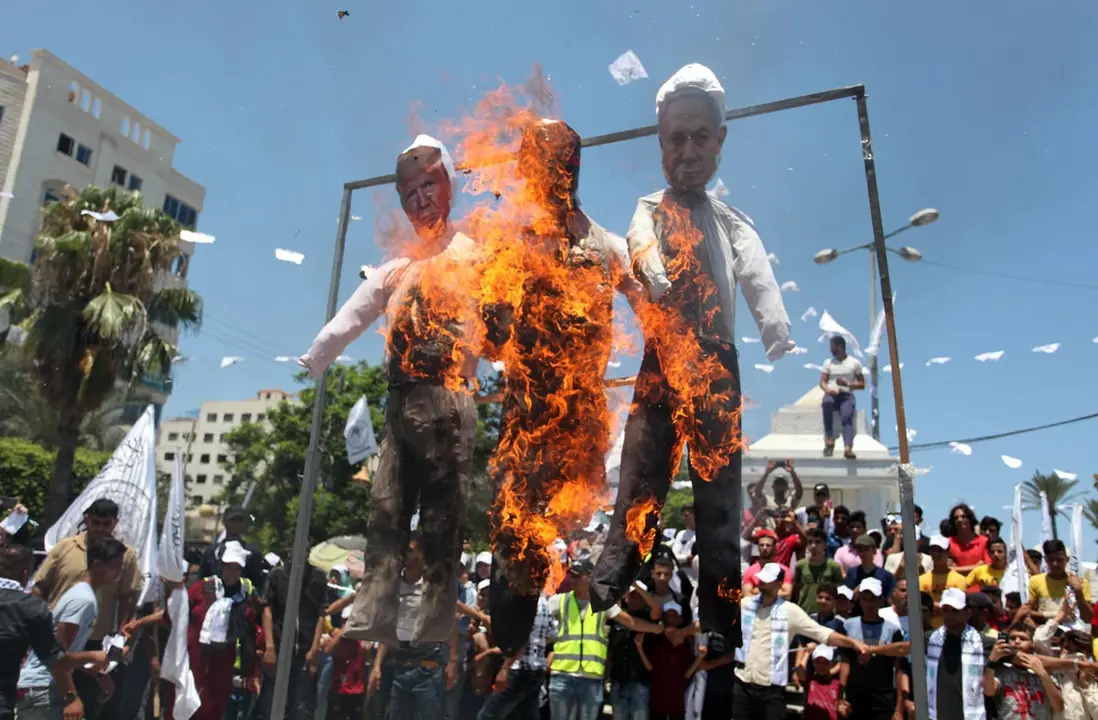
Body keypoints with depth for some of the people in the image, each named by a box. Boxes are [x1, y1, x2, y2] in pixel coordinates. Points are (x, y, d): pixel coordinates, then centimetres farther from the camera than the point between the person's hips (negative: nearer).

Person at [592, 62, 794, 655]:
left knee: (721, 508, 6)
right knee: (639, 500, -8)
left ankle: (721, 638, 15)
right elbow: (654, 276, -13)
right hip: (661, 372, -3)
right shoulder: (648, 212, 8)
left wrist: (783, 356, -19)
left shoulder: (734, 224, 14)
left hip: (721, 377, 3)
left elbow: (763, 291, -3)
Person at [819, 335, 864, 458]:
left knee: (847, 418, -32)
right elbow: (822, 381, 6)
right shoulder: (828, 362, 14)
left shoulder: (855, 363, 9)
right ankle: (829, 440, -37)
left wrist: (847, 384, -10)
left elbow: (862, 384, 9)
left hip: (847, 395, -1)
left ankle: (848, 448, -53)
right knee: (827, 402, -39)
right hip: (831, 395, 1)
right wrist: (828, 390, -17)